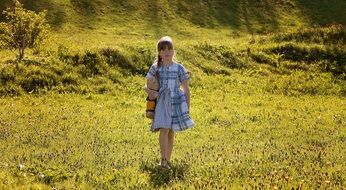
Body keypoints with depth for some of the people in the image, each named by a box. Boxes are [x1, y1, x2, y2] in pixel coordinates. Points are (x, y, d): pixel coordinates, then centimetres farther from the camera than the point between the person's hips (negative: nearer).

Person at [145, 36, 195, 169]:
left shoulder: (179, 68, 1)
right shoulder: (155, 68, 2)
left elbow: (186, 89, 4)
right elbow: (147, 85, 8)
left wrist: (188, 108, 1)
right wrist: (149, 91, -15)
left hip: (177, 102, 1)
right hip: (162, 102, -1)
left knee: (171, 132, 6)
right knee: (164, 130, -16)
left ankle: (168, 160, 15)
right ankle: (164, 159, -11)